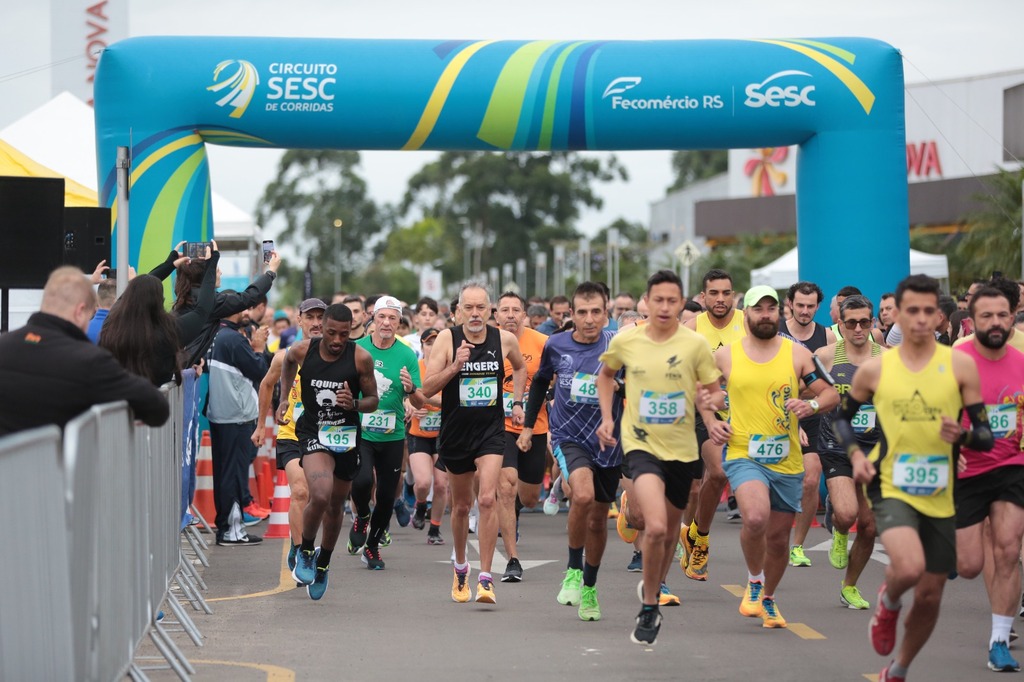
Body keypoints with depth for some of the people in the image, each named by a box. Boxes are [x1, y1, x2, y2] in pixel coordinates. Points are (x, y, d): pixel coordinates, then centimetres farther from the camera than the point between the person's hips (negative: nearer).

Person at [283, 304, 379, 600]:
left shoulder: (361, 358, -13)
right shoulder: (301, 350, -11)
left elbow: (373, 400, -2)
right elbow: (288, 361, 15)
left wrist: (354, 404, -22)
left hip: (346, 436, 2)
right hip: (313, 431, -2)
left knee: (336, 504, 15)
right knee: (320, 496, -25)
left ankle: (322, 564, 40)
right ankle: (305, 551, 3)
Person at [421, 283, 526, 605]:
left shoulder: (505, 339, -2)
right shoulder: (446, 339, -8)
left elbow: (520, 367, 21)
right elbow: (427, 388, -12)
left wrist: (517, 402, 12)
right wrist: (455, 366, -24)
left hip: (491, 431, -1)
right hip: (455, 432, 1)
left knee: (487, 499, -19)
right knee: (461, 505, 14)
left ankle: (485, 578, -16)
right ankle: (460, 567, 39)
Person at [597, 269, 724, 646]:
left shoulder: (695, 344, -8)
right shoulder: (625, 340, -5)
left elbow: (716, 392, 0)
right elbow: (606, 374, 16)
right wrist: (607, 416, 5)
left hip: (682, 449, 2)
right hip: (641, 444, -2)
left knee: (670, 531, 17)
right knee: (655, 527, -22)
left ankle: (652, 589, 46)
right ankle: (649, 609, -4)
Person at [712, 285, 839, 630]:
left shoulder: (797, 353, 3)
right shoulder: (725, 356, 3)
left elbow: (831, 393, 5)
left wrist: (812, 404, -16)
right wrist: (711, 423, 1)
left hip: (787, 461, 2)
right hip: (744, 455, -2)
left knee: (779, 538, 11)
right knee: (756, 517, -29)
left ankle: (768, 598, 37)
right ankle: (754, 581, -2)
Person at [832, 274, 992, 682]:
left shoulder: (960, 365, -2)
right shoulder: (874, 370, -1)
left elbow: (986, 437, 1)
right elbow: (842, 419, 15)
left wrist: (962, 436, -22)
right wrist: (855, 454, -4)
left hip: (940, 497, 2)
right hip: (892, 490, -2)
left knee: (930, 596, 10)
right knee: (909, 568, -30)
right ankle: (888, 603, 7)